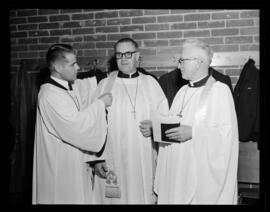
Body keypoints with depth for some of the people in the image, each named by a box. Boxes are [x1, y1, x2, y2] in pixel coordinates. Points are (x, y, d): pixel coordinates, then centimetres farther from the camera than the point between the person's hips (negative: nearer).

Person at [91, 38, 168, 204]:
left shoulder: (150, 83, 6)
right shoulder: (105, 85, 2)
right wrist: (98, 158, -7)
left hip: (145, 159, 1)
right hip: (114, 159, -1)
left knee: (145, 197, 5)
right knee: (117, 198, 3)